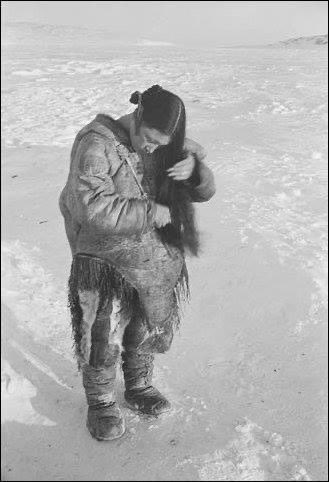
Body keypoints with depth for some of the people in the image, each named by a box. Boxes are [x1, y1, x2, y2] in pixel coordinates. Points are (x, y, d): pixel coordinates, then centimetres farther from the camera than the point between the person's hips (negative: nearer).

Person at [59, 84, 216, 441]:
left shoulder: (169, 145, 1)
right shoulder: (96, 144, -19)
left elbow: (204, 192, 1)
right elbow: (94, 209, -30)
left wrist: (194, 168, -21)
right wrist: (152, 212, -25)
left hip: (156, 259, 6)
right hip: (104, 262, -5)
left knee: (149, 328, 20)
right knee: (102, 338, 9)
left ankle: (138, 387, 47)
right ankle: (101, 402, 37)